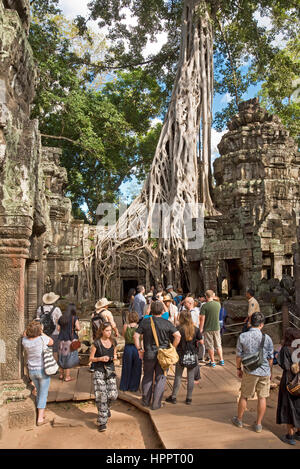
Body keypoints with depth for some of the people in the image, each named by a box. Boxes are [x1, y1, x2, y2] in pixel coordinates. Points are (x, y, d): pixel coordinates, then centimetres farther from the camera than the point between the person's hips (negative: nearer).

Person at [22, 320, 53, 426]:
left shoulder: (25, 341, -10)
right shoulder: (42, 339, -22)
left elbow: (25, 334, 14)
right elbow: (51, 342, -2)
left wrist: (30, 327, 1)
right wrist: (42, 333, -2)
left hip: (31, 371, 5)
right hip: (43, 370, -5)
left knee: (39, 392, 23)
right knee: (43, 394, 7)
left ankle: (40, 413, 34)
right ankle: (40, 419, 9)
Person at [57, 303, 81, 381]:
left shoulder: (61, 318, 5)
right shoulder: (74, 318, -9)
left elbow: (58, 328, 8)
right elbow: (78, 328, -15)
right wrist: (74, 329, 6)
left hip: (62, 339, 5)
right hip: (70, 339, -5)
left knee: (62, 357, 16)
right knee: (69, 357, 3)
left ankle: (61, 374, 27)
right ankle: (67, 376, 10)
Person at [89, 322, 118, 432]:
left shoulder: (113, 342, 6)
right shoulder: (96, 343, -7)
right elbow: (91, 358, -2)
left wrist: (115, 357, -3)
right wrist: (100, 358, -19)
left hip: (110, 370, 4)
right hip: (99, 371, -4)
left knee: (113, 395, -3)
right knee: (101, 396, -6)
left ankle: (106, 407, 32)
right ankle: (102, 422, 8)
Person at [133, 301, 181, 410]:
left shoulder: (145, 322, -5)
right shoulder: (167, 323, -7)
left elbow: (136, 336, -8)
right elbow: (177, 335, -16)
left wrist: (139, 349, 1)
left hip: (149, 354, 1)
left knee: (147, 377, 18)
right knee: (160, 378, 11)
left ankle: (146, 401, 29)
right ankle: (156, 404, 16)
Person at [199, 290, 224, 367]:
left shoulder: (204, 306, -15)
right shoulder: (218, 304, -2)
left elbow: (202, 319, -15)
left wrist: (201, 328, -5)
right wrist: (213, 298, 18)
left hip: (208, 329, -4)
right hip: (217, 328, 4)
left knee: (210, 346, 7)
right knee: (218, 344, 18)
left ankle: (212, 362, 14)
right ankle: (221, 360, 22)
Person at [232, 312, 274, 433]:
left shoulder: (242, 336, -10)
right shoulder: (267, 338, -8)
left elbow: (239, 355, -4)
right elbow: (270, 358, 0)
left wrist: (238, 368, 11)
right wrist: (270, 372, 15)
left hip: (249, 371, 0)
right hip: (264, 371, 0)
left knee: (244, 396, 14)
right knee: (262, 397, 13)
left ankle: (239, 420, 30)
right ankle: (258, 425, 21)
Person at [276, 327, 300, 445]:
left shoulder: (286, 349, -18)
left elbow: (286, 366, -20)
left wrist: (278, 357, -6)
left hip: (290, 382, -5)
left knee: (289, 408, 6)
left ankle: (290, 436, 14)